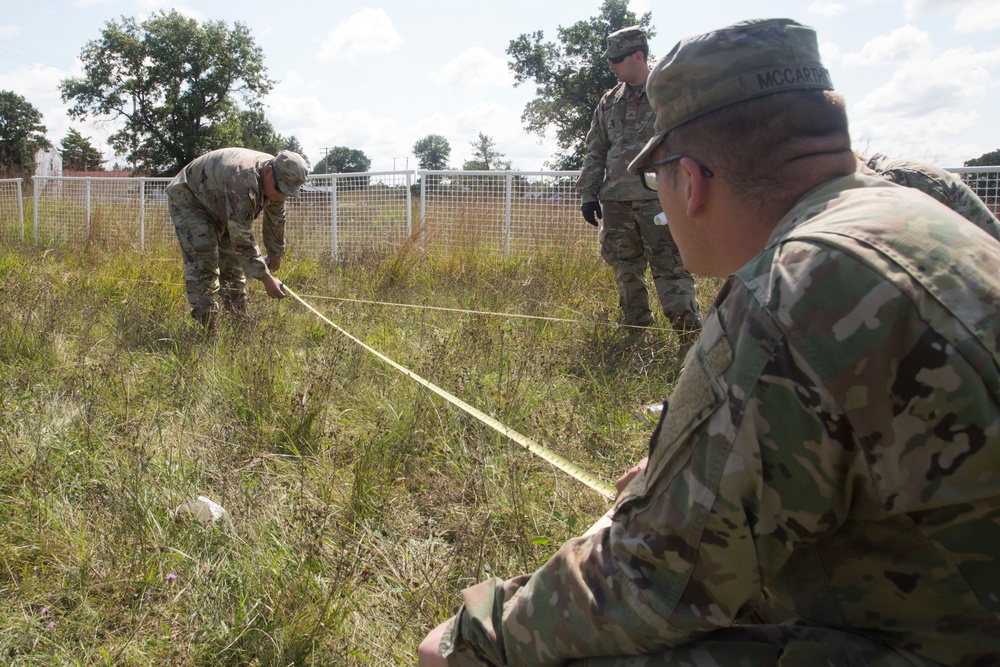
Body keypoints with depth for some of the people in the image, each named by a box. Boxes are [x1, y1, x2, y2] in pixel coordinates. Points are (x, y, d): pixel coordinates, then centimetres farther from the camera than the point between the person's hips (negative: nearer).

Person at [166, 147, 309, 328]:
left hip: (218, 208, 9)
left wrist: (276, 254, 15)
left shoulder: (276, 180, -13)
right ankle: (207, 329, -18)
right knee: (203, 261, -18)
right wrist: (266, 278, -39)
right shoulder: (243, 181, -42)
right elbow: (242, 237, -41)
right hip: (188, 199, -9)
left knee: (233, 259, 4)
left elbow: (275, 220, 5)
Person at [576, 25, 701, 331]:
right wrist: (588, 194, 12)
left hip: (657, 198, -6)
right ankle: (637, 332, 22)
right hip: (616, 200, 6)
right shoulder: (610, 102, 16)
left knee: (670, 267, -9)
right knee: (626, 271, 11)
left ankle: (690, 334, -4)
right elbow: (595, 152, 19)